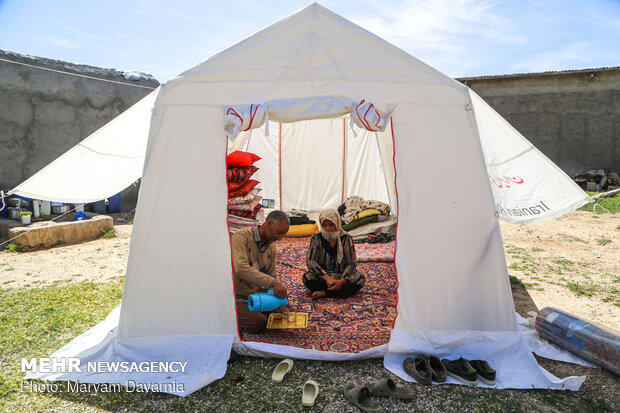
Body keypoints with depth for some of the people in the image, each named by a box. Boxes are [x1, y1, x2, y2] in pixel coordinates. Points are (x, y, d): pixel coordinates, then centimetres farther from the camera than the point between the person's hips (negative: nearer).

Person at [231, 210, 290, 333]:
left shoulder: (271, 248, 4)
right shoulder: (241, 237, -21)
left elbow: (271, 276, 8)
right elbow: (241, 268, -37)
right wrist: (273, 282, -40)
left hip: (256, 294, 7)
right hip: (236, 298, -7)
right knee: (258, 323, -25)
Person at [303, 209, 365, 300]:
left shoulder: (346, 239, -7)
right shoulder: (317, 238, -7)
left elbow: (351, 263, -10)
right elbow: (310, 261, -16)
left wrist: (342, 281, -27)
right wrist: (326, 278, -28)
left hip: (343, 275, 1)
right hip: (322, 275, -1)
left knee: (360, 279, -26)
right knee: (306, 277, -29)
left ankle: (324, 293, -27)